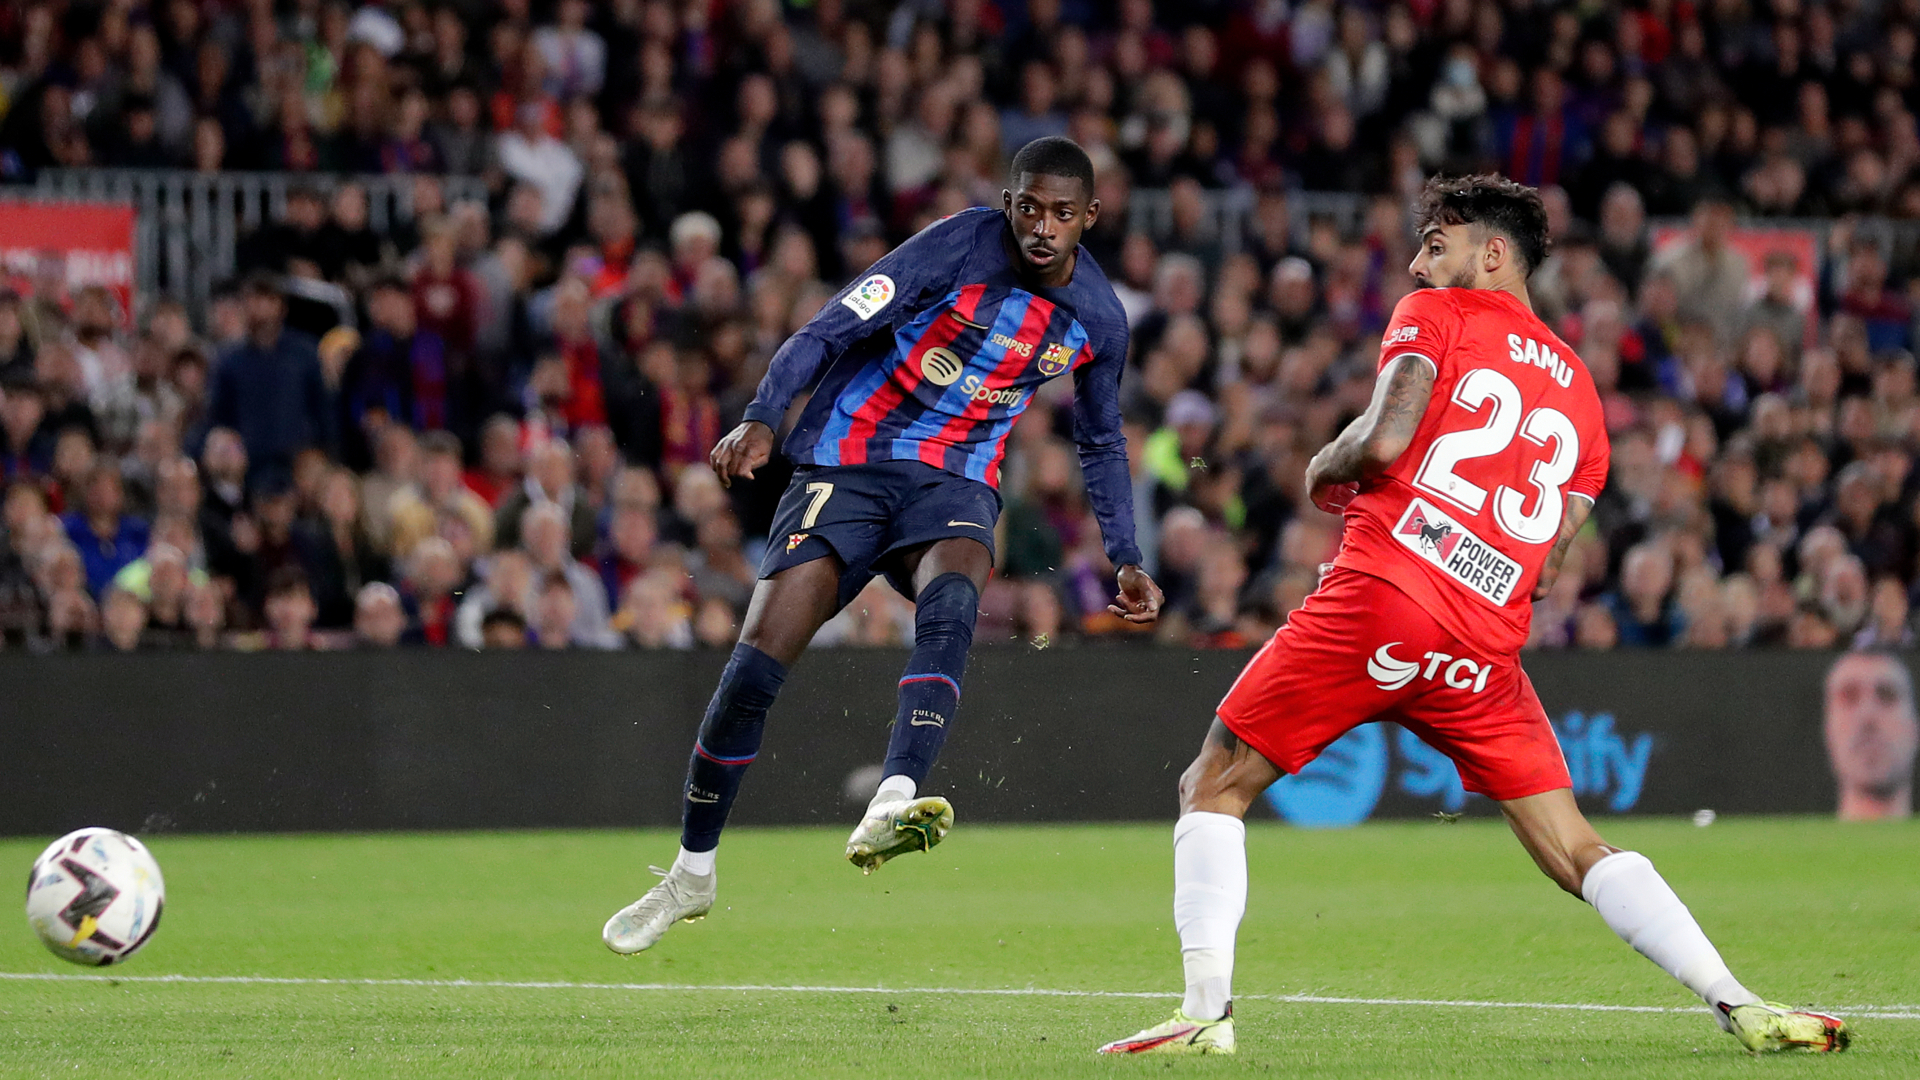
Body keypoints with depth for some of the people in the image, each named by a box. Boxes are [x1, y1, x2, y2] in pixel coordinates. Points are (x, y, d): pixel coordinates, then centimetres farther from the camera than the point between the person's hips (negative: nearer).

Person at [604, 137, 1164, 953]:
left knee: (951, 602, -35)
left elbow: (1101, 442, 20)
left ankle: (888, 809, -53)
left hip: (952, 485, 2)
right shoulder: (959, 248, -13)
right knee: (756, 663, -13)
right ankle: (691, 873, 5)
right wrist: (762, 419, -30)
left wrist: (1126, 559, 16)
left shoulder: (1098, 320, 2)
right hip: (846, 464, -2)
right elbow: (831, 330, -17)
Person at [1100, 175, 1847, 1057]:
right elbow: (1547, 569, 17)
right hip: (1487, 645, 5)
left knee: (1214, 788, 9)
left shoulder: (1434, 315, 8)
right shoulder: (1578, 391, 23)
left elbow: (1385, 440, -8)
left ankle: (1206, 1009, -4)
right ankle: (1739, 1006, -5)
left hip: (1379, 597, -5)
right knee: (1575, 852, 8)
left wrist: (1327, 472, 11)